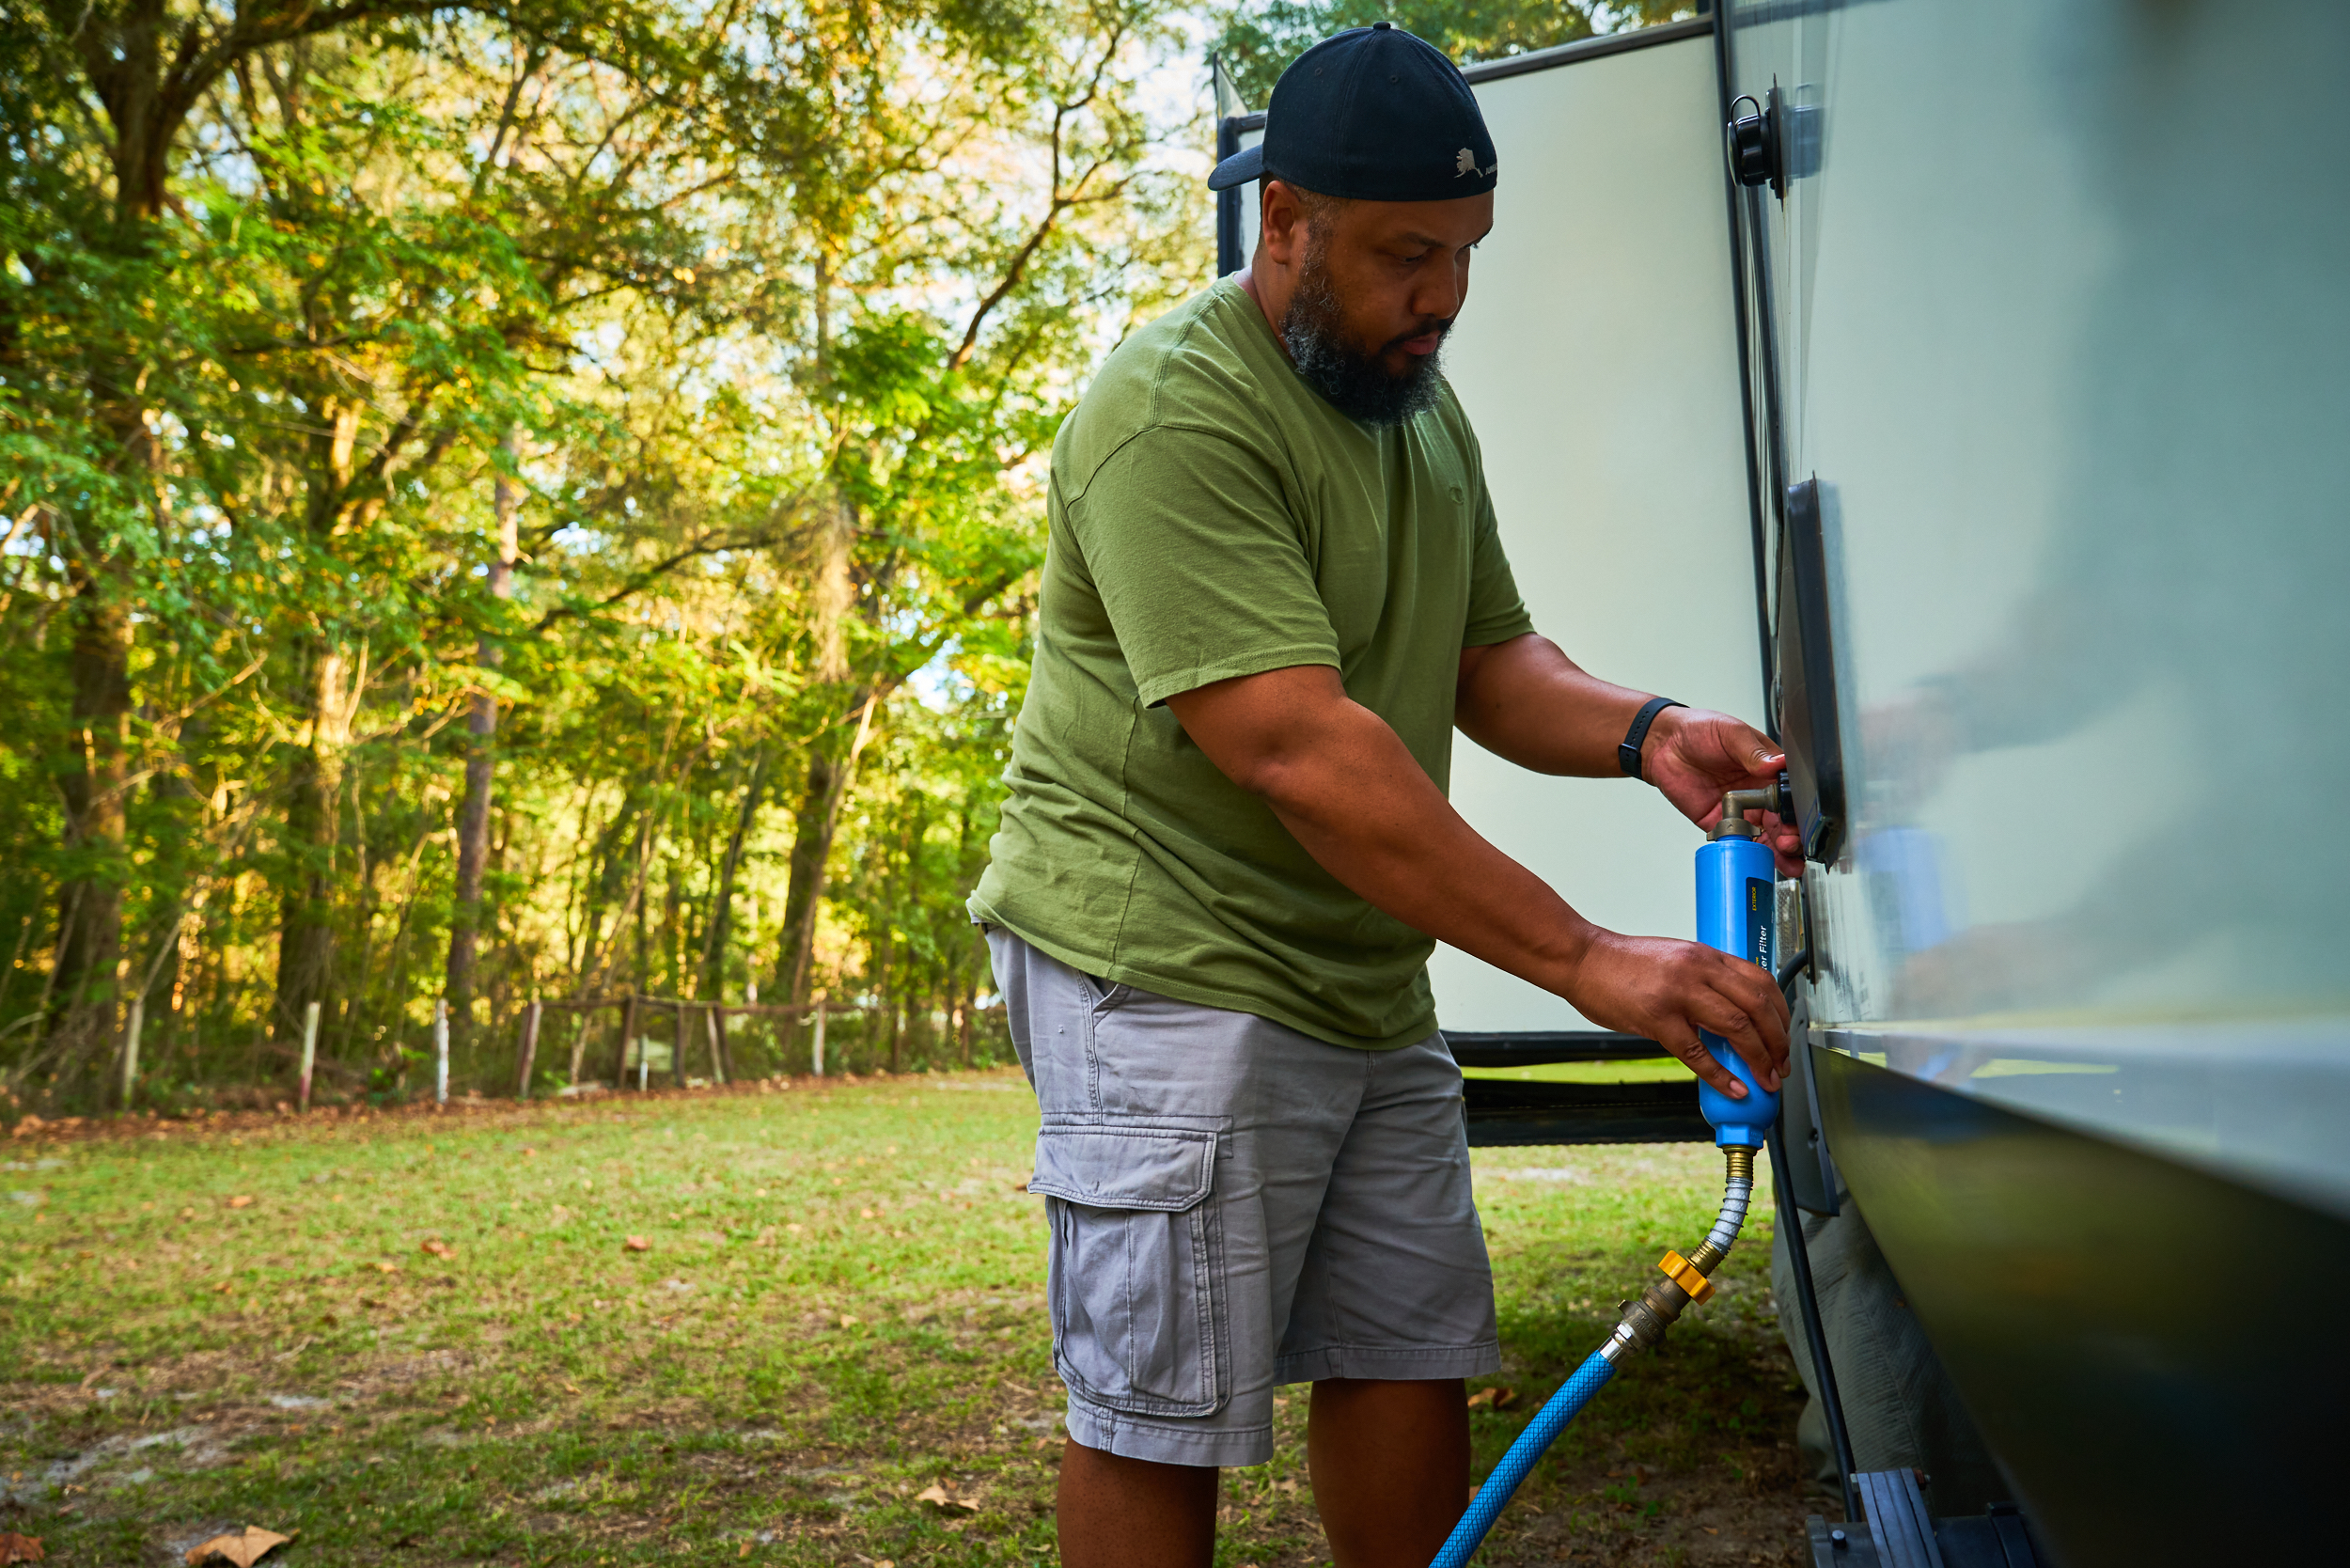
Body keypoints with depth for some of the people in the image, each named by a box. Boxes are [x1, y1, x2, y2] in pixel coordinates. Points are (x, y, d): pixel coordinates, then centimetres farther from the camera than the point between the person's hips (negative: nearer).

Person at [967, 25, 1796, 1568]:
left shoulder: (1421, 406, 13)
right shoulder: (1174, 411, -18)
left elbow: (1490, 659, 14)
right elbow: (1297, 750, -27)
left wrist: (1646, 734, -9)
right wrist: (1587, 961, -27)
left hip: (1368, 981, 8)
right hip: (1172, 972, -8)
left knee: (1413, 1366, 13)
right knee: (1161, 1419, 1)